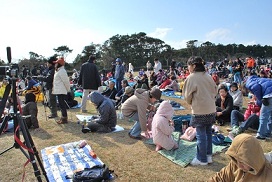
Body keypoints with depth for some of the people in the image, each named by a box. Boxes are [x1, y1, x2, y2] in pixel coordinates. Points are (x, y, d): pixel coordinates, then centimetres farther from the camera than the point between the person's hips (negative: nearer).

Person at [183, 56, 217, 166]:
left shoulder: (191, 78, -12)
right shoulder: (208, 76, 6)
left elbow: (187, 96, -5)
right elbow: (215, 91, 13)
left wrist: (191, 103, 14)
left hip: (199, 111, -7)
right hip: (211, 109, 7)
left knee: (201, 135, 4)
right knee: (208, 133, 17)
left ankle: (202, 159, 17)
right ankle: (208, 155, 30)